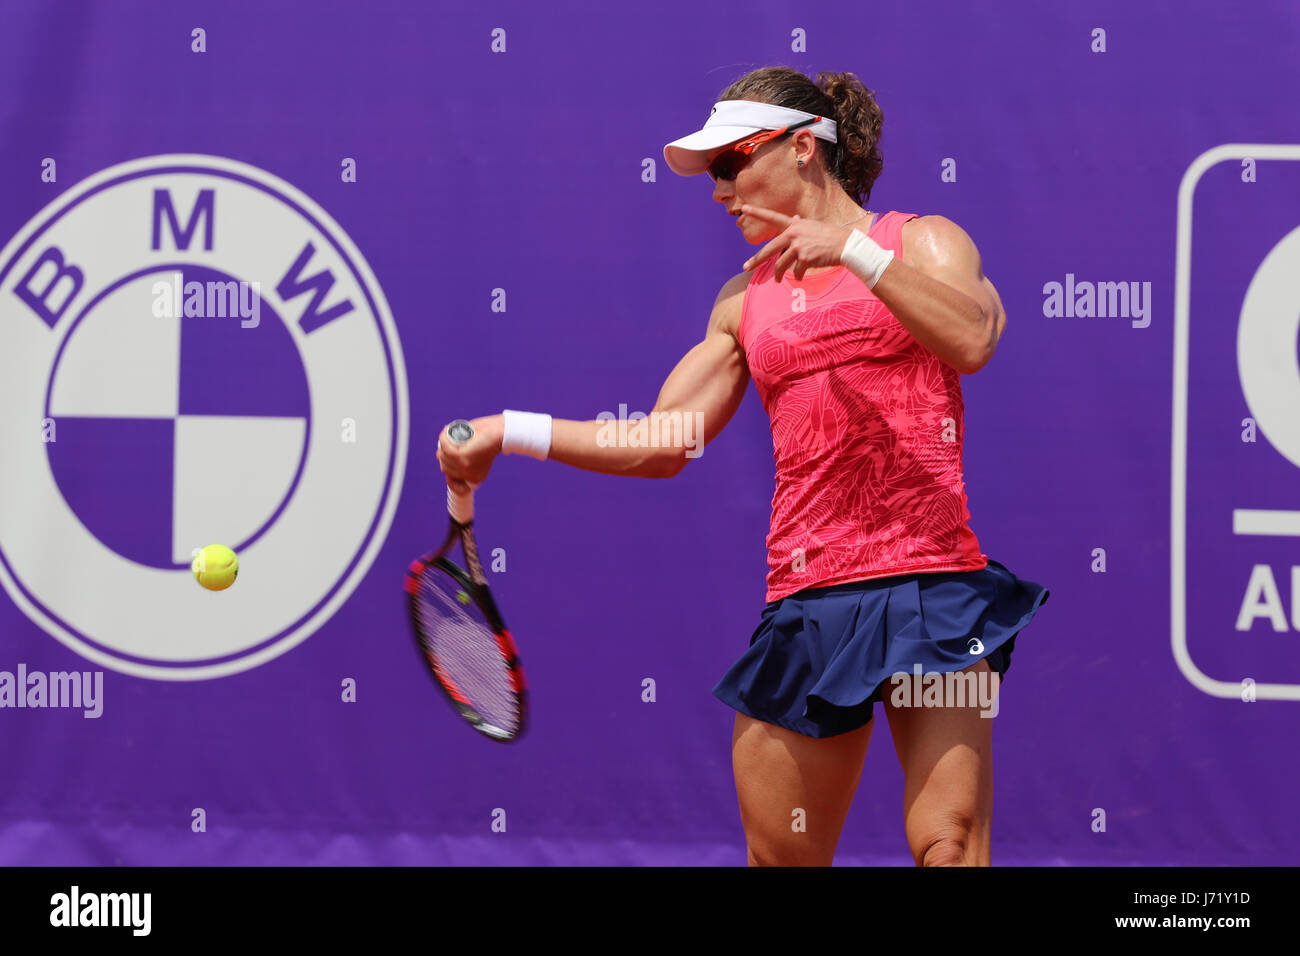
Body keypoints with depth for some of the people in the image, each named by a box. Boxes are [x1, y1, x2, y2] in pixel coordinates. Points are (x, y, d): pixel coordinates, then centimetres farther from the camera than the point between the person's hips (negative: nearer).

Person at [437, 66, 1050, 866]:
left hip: (929, 581, -5)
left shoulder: (920, 242, 8)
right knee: (779, 855, 6)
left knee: (948, 845, -17)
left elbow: (971, 341, -13)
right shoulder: (746, 299, 20)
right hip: (807, 600, 5)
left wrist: (853, 248, -14)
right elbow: (662, 442, 18)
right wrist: (508, 432, 11)